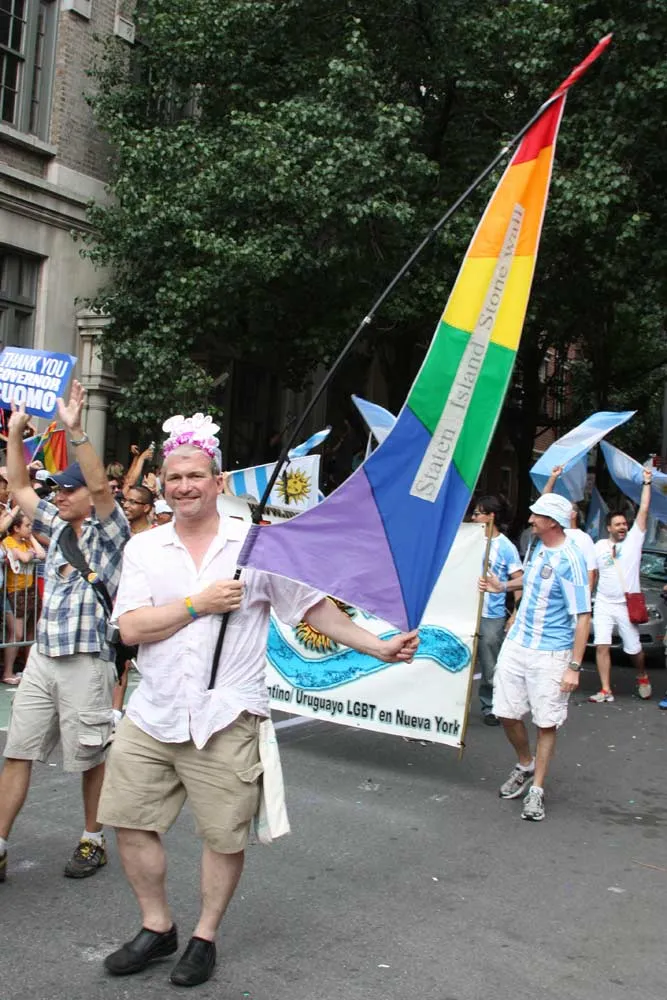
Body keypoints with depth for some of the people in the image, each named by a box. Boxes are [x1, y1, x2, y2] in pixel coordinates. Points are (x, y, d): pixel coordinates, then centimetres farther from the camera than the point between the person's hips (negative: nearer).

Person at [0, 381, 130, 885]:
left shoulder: (109, 532, -4)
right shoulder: (57, 527, 14)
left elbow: (101, 485, -21)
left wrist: (76, 431, -29)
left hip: (87, 663, -6)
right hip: (42, 659, 6)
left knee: (89, 757, 6)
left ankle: (93, 840, 22)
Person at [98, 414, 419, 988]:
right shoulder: (143, 549, 3)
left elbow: (314, 608, 0)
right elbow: (131, 628, -7)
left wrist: (379, 647, -7)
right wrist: (200, 603, -14)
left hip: (226, 719, -3)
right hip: (152, 716, 3)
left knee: (225, 837, 5)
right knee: (131, 823, 9)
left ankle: (205, 938, 27)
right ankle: (157, 928, 30)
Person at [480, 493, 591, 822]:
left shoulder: (569, 560, -18)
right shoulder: (537, 547, 5)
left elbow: (583, 616, -19)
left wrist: (574, 667, -21)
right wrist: (502, 586, 13)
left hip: (550, 654, -7)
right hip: (516, 644, 7)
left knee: (546, 723, 3)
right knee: (507, 713, 11)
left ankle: (537, 790, 16)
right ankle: (524, 766, 36)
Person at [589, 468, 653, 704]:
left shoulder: (634, 540, 0)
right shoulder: (599, 546, 8)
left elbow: (643, 510, -6)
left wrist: (646, 483, -9)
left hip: (627, 605, -2)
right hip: (603, 604, 2)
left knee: (634, 649, 7)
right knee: (602, 646, -7)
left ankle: (642, 677, 37)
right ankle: (606, 691, -1)